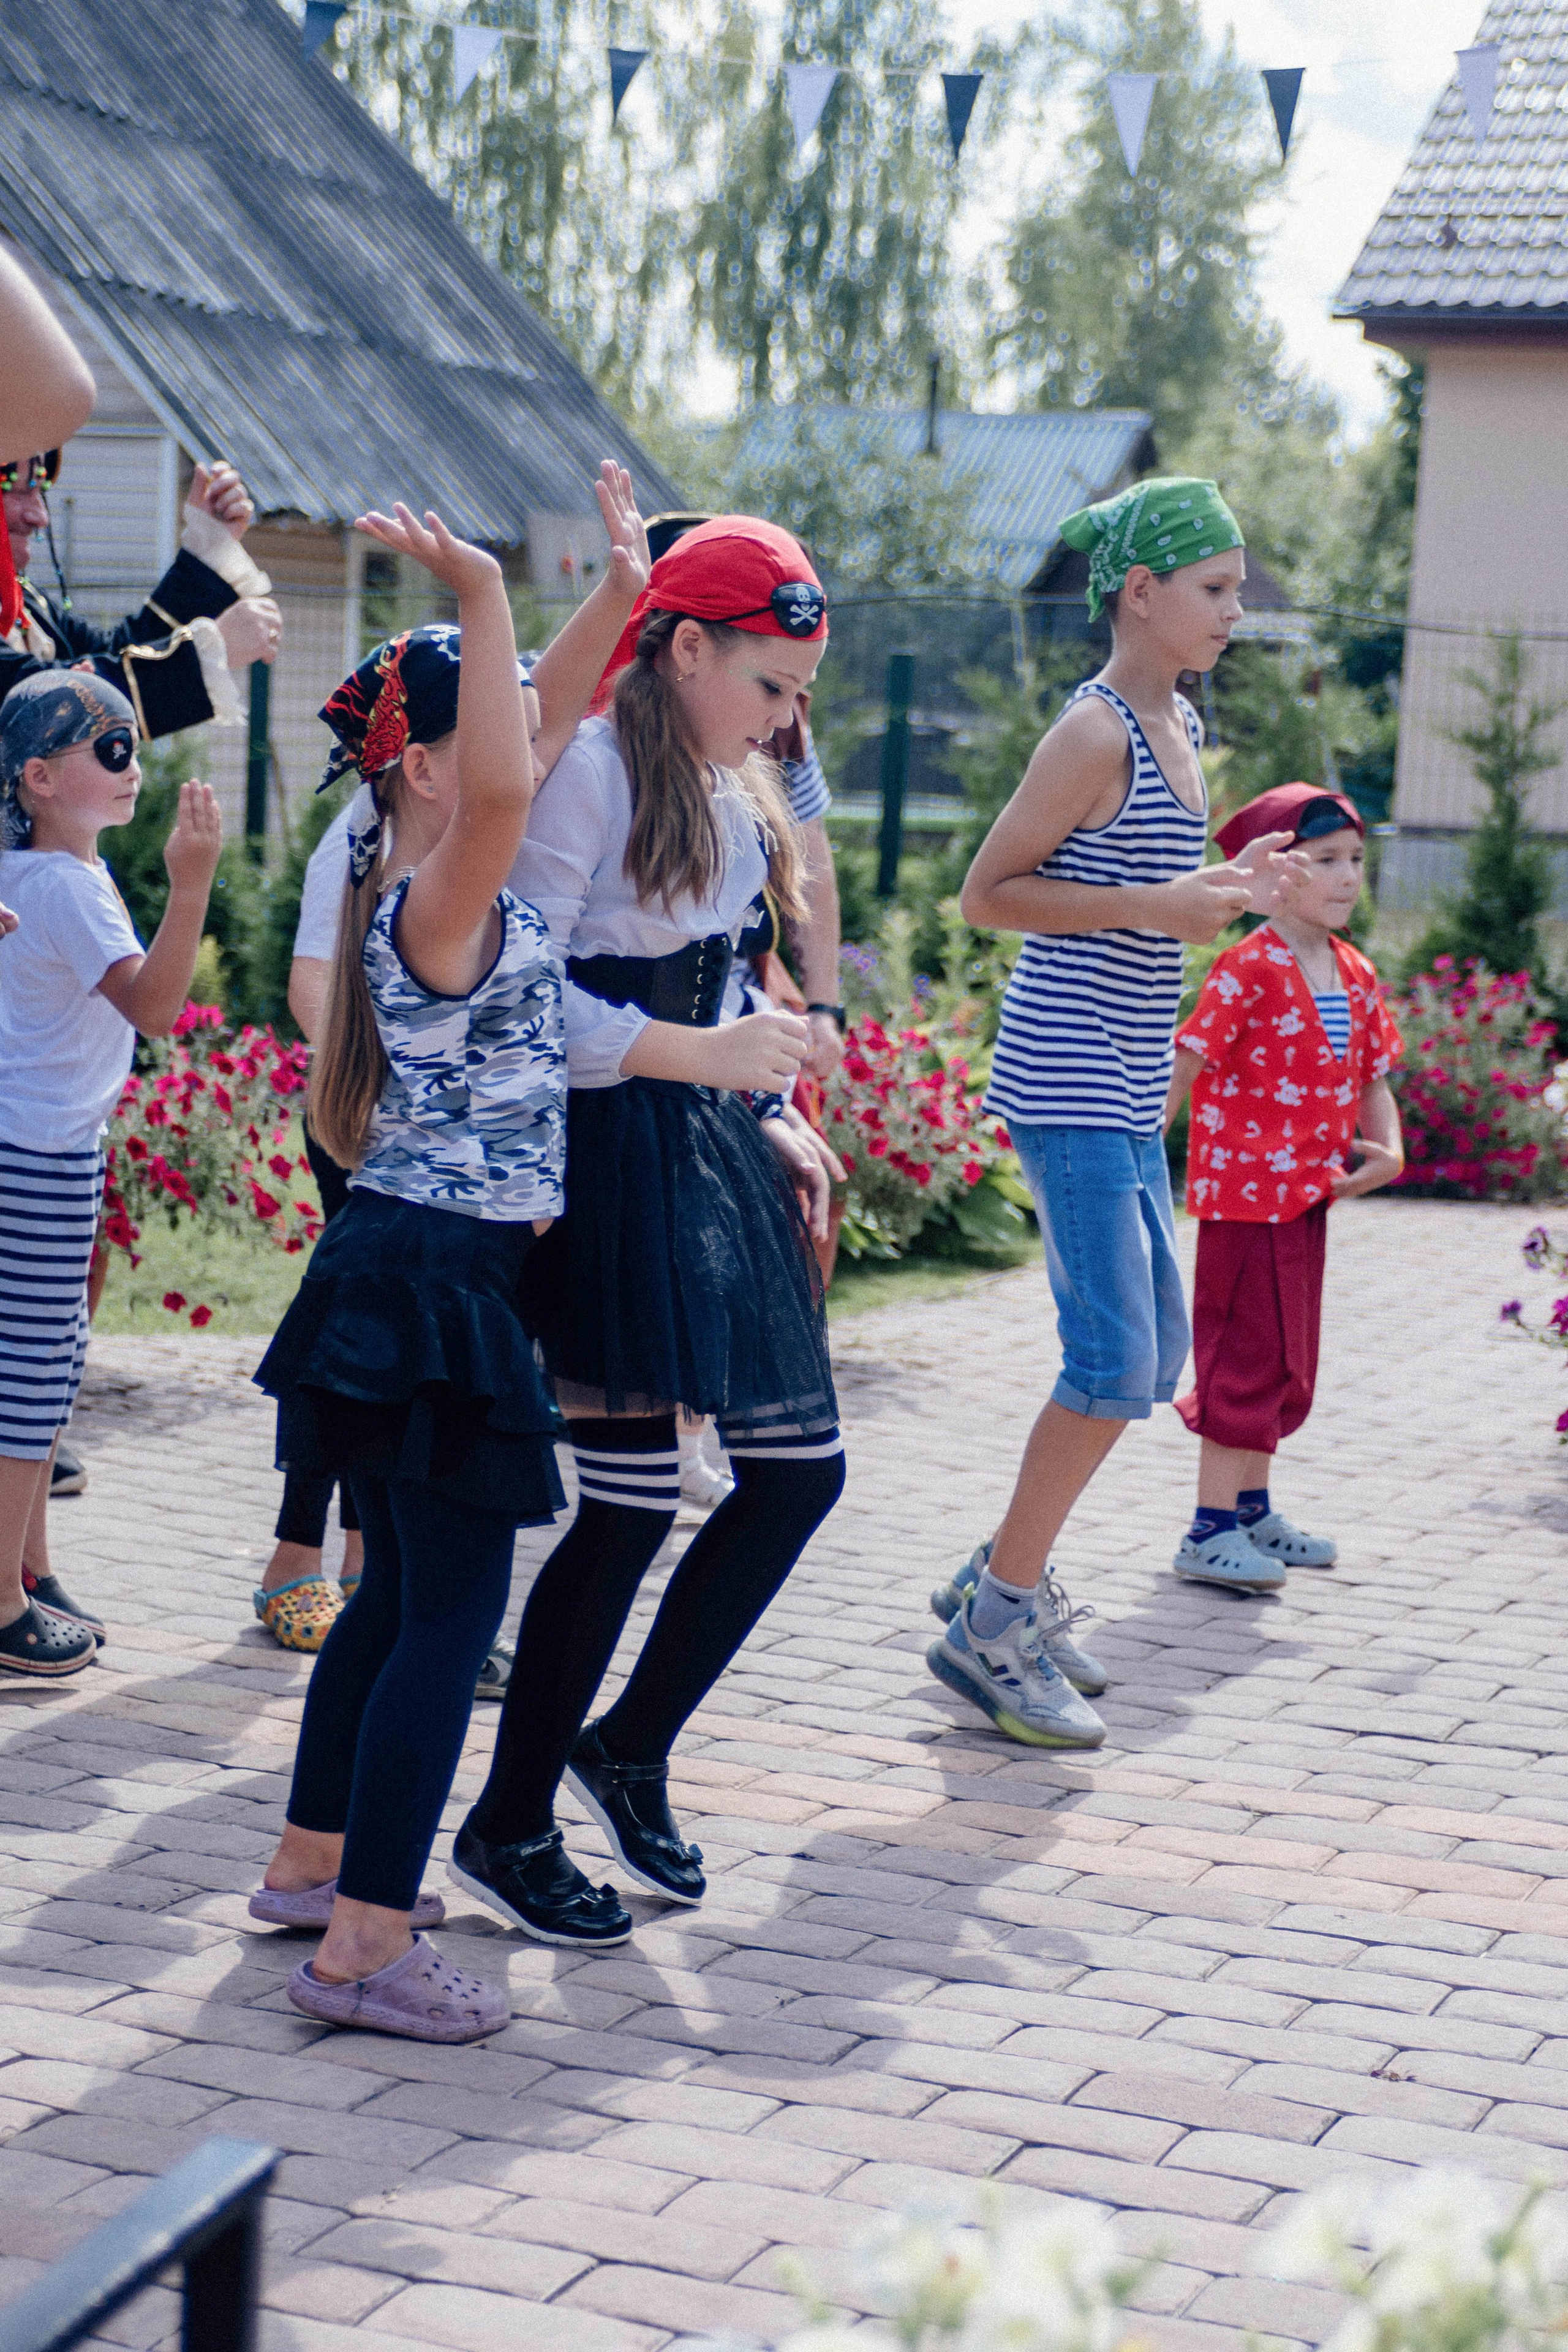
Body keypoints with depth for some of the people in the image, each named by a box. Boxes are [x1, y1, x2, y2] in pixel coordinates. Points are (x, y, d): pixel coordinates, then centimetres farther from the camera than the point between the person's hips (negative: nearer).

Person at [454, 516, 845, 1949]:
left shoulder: (730, 787, 16)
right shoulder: (590, 768, -13)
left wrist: (771, 1120, 12)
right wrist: (705, 1056, -24)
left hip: (712, 1147, 9)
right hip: (612, 1162, -9)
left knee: (801, 1468, 8)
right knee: (634, 1502, -7)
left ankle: (631, 1748, 25)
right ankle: (508, 1830, 10)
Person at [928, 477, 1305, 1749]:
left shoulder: (1179, 727, 14)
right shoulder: (1096, 732, -13)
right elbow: (987, 893, -14)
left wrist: (1226, 890, 7)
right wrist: (1154, 906, -19)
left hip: (1125, 1093, 10)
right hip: (1069, 1082, -10)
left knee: (1155, 1357, 13)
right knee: (1116, 1362, -10)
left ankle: (1007, 1577, 25)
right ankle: (992, 1628, 1)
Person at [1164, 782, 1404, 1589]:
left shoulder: (1354, 974, 9)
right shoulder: (1248, 969, -15)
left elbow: (1372, 1074, 16)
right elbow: (1185, 1065, -16)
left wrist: (1386, 1150, -1)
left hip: (1310, 1192, 8)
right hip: (1245, 1189, -8)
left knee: (1288, 1359, 16)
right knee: (1249, 1355, -6)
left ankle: (1251, 1508, 29)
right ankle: (1211, 1533, 1)